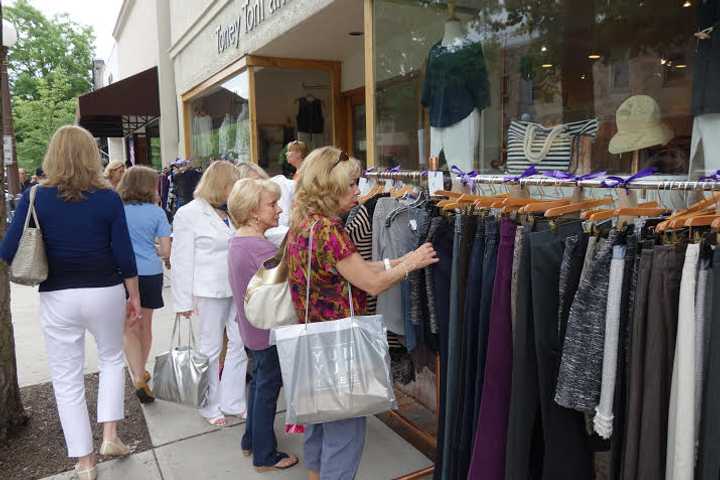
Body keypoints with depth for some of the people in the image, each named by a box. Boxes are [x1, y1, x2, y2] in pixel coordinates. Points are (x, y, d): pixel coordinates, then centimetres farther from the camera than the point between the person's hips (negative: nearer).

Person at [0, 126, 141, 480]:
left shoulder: (35, 197, -6)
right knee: (112, 358, 25)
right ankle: (110, 436, 20)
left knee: (67, 378, 13)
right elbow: (124, 254, -6)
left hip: (58, 298, 0)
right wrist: (135, 297, 5)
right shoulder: (108, 198, -7)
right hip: (105, 292, 0)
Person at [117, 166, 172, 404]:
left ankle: (138, 377, -6)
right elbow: (166, 251, -3)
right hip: (150, 274, 1)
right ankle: (141, 371, 36)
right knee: (145, 326, 18)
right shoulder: (156, 212, -3)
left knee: (130, 329, 8)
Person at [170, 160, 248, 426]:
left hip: (238, 288, 5)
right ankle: (210, 406, 26)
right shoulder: (189, 214, -7)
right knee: (211, 349, 7)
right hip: (210, 291, -5)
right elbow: (181, 261, -8)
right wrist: (184, 301, -9)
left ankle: (232, 401, 25)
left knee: (241, 344, 8)